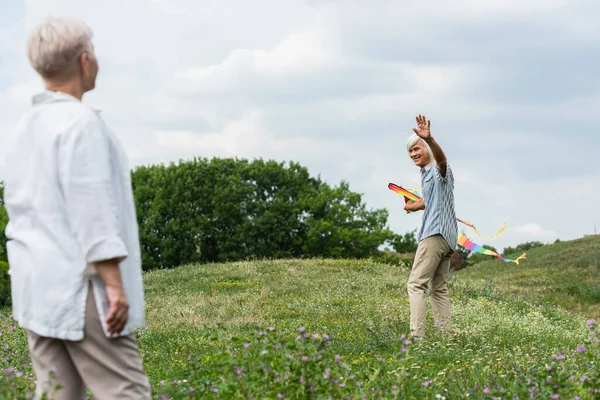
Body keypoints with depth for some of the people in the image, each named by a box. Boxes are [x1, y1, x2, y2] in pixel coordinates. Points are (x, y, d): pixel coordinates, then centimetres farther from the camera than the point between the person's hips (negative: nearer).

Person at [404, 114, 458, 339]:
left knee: (416, 284, -13)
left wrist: (429, 139, -53)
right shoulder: (426, 174, 21)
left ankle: (416, 335, -22)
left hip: (436, 234, -11)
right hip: (447, 237, 11)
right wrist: (412, 206, 57)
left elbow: (442, 158, -35)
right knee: (439, 288, 11)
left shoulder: (438, 169, -8)